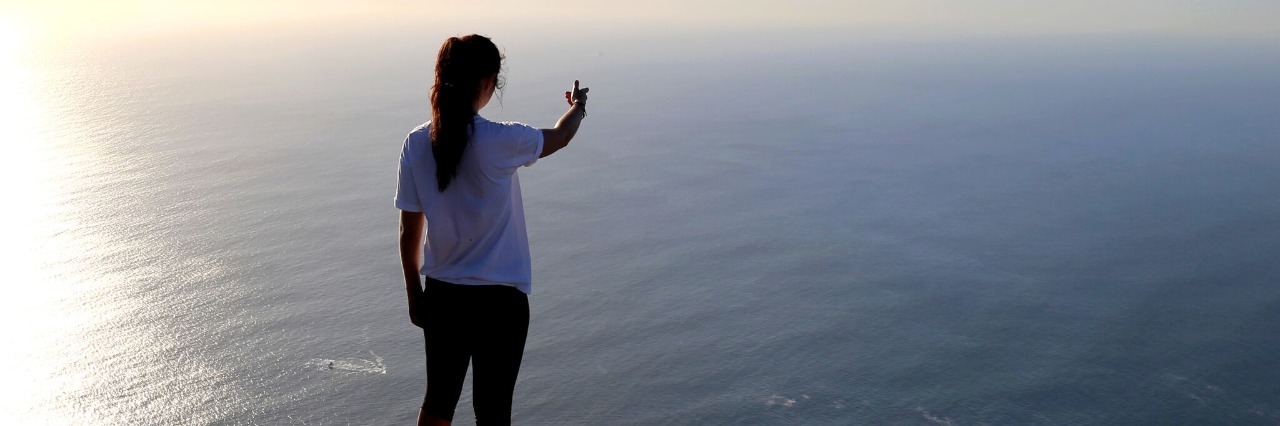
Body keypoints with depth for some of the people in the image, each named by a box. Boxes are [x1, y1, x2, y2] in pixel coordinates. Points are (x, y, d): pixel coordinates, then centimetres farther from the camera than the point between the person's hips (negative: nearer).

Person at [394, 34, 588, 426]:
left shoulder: (416, 145, -6)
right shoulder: (500, 141, -18)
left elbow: (409, 233, 1)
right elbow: (559, 137, 4)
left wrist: (415, 295, 14)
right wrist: (578, 108, 26)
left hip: (441, 295, 5)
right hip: (500, 299, -5)